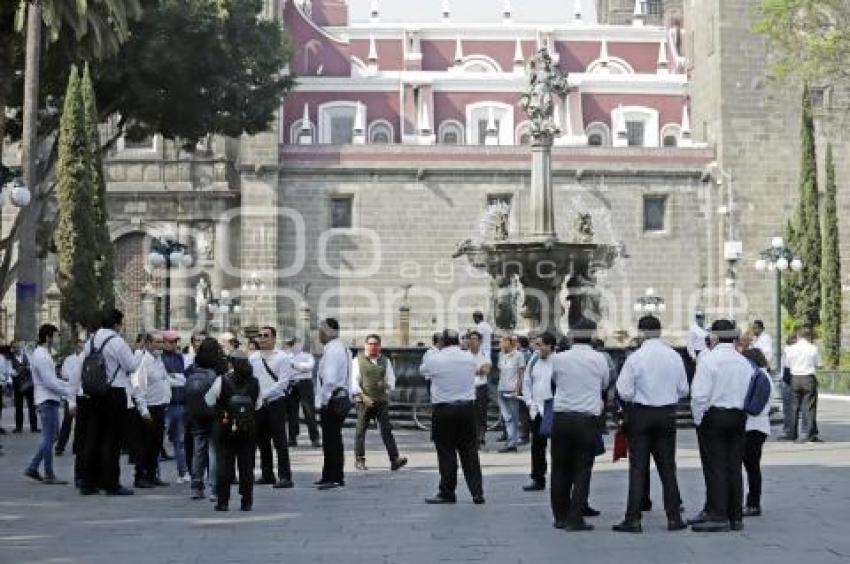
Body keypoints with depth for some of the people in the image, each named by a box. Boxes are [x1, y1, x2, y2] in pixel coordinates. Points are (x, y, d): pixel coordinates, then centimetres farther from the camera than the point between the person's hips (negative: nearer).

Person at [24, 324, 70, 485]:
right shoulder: (41, 356, -16)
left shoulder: (43, 354, 16)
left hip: (51, 400, 10)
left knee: (51, 436, 14)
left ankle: (33, 467, 16)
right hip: (47, 400, -10)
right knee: (49, 437, -4)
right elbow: (50, 382, -20)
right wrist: (69, 391, -13)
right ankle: (49, 475, 2)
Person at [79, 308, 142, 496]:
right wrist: (140, 353, 7)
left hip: (94, 394, 7)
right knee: (111, 439, -3)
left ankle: (88, 482, 14)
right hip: (115, 393, -7)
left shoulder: (91, 341, 9)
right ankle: (111, 484, 0)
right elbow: (132, 366, -8)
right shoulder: (117, 341, -12)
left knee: (93, 437, 10)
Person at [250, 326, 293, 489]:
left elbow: (283, 381, -11)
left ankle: (285, 477, -7)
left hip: (276, 403, -5)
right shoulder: (253, 358, 11)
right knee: (262, 440, 11)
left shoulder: (282, 357, -3)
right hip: (258, 404, 5)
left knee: (280, 441, -7)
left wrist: (265, 395, -16)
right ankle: (267, 475, 21)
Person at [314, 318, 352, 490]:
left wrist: (322, 401, -17)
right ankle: (336, 477, 22)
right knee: (335, 439, 15)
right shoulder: (343, 348, 15)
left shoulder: (332, 350, -16)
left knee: (330, 440, -5)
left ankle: (332, 478, -2)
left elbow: (329, 379, -24)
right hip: (343, 397, 10)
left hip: (331, 400, -10)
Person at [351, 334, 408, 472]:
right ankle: (359, 460, 13)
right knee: (361, 430, 2)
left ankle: (394, 460, -13)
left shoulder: (385, 361, 13)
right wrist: (363, 396, -14)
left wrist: (386, 385, -10)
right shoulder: (358, 360, 4)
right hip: (364, 401, -2)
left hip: (381, 400, 2)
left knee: (386, 429, -6)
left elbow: (391, 379, 14)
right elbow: (354, 381, -2)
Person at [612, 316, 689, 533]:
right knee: (667, 466, 11)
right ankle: (674, 517, 13)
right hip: (668, 414, 3)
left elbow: (625, 392, -13)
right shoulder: (675, 356, -1)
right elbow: (684, 390, 6)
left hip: (641, 413, -3)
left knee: (638, 467, 0)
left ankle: (633, 519, 0)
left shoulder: (635, 357, -13)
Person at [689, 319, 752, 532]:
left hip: (714, 416, -5)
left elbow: (700, 393, -15)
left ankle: (718, 516, -5)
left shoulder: (709, 359, -11)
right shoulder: (744, 362, 6)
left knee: (715, 467, -3)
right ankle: (735, 517, 13)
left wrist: (698, 418, -4)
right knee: (734, 467, 9)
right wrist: (742, 416, 16)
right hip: (739, 417, 5)